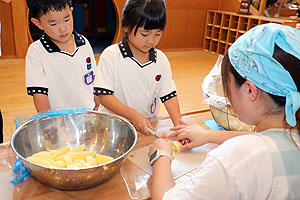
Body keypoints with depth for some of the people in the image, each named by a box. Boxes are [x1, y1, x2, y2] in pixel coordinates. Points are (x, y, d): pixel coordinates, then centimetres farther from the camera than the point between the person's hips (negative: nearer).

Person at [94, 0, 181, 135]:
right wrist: (134, 115, -23)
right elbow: (104, 96, -13)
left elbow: (169, 95, 3)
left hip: (149, 125, 2)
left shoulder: (161, 59, 2)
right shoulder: (111, 55, -11)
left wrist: (178, 123, -12)